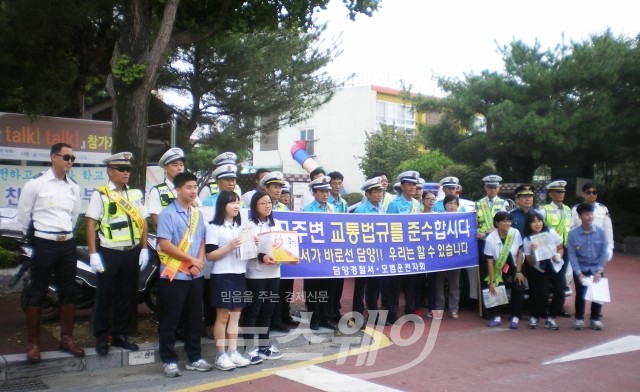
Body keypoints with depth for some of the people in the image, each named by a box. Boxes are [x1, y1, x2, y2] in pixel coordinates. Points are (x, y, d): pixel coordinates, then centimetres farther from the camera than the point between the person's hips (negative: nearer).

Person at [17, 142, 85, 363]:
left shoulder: (74, 187, 9)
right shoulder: (36, 183, -8)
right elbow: (23, 214, -2)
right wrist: (33, 236, 7)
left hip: (68, 244, 6)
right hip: (44, 244, -5)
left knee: (68, 293, 10)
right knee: (37, 294, 2)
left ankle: (66, 339, 20)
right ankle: (33, 344, 10)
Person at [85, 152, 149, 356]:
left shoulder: (136, 194, 9)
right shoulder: (100, 194, -5)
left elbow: (143, 222, 11)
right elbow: (91, 223, -8)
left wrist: (144, 249, 5)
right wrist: (93, 253, -13)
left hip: (132, 253, 4)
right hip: (108, 253, -4)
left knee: (127, 296, 11)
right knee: (105, 296, 5)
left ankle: (120, 335, 24)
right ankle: (101, 338, 17)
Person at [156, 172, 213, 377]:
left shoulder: (198, 214, 10)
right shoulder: (167, 213, -9)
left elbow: (202, 241, 12)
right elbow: (164, 245, -15)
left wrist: (198, 263, -6)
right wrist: (191, 260, -11)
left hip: (196, 275, 6)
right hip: (174, 275, -6)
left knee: (194, 318, 12)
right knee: (170, 320, 3)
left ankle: (194, 358, 23)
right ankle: (169, 360, 13)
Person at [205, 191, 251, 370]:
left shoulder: (241, 227, 14)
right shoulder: (213, 227, -6)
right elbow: (210, 255, -11)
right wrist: (229, 247, -21)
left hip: (239, 274, 6)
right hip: (222, 276, -6)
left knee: (235, 315, 10)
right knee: (222, 316, 1)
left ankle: (233, 352, 17)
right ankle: (220, 355, 10)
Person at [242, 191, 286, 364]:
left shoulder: (277, 224, 12)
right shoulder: (249, 225, -6)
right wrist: (261, 257, -28)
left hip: (274, 273, 6)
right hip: (256, 274, -6)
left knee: (267, 311, 12)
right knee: (252, 311, -1)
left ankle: (264, 346, 21)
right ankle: (249, 348, 4)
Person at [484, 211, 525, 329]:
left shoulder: (515, 233, -14)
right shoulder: (490, 239, -19)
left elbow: (519, 253, -4)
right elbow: (490, 262, -17)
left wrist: (518, 272, -9)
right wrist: (492, 281, -21)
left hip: (514, 269, 1)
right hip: (498, 270, -1)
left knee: (519, 288, -20)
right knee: (492, 289, -19)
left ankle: (515, 317, -6)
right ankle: (496, 317, -2)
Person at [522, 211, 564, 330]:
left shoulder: (551, 233, -11)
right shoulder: (527, 240, -13)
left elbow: (561, 248, 4)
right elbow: (530, 263, -8)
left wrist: (558, 256, -16)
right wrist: (532, 252, -26)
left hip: (555, 267, 2)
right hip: (539, 270, -2)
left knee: (559, 292, -15)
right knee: (543, 293, -20)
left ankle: (551, 318, 7)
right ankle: (534, 317, 5)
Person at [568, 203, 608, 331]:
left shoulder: (600, 231, -10)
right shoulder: (573, 233, -14)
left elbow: (604, 252, -5)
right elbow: (572, 255, -11)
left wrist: (599, 271, -10)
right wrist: (579, 273, -16)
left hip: (597, 268, 2)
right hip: (580, 268, -1)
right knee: (580, 293, -4)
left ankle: (595, 319, 20)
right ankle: (579, 319, 15)